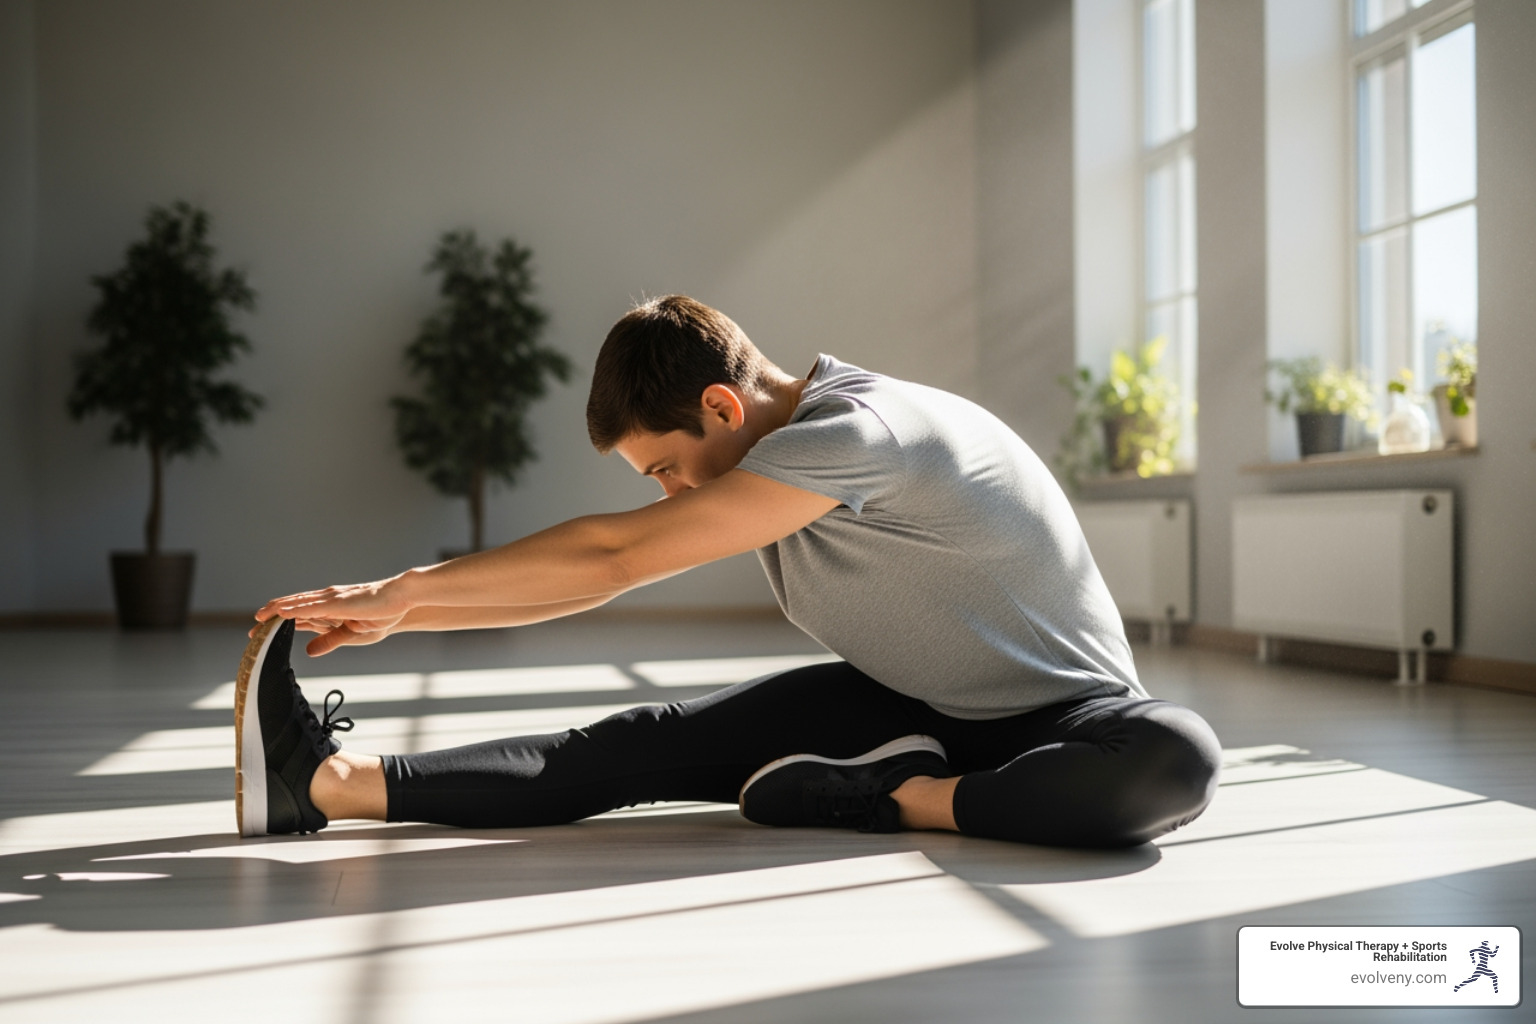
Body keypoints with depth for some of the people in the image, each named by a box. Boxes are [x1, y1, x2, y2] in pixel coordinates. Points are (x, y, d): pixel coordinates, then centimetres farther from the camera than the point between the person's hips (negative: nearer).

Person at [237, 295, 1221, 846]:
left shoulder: (855, 430, -28)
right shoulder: (770, 477, 1)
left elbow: (617, 553, -27)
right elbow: (602, 576, 6)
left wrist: (405, 590, -20)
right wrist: (394, 615, 0)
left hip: (1064, 710, -6)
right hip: (905, 704, 6)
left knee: (1176, 759, -42)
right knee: (650, 743, -14)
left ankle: (892, 796, -31)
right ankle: (330, 781, -21)